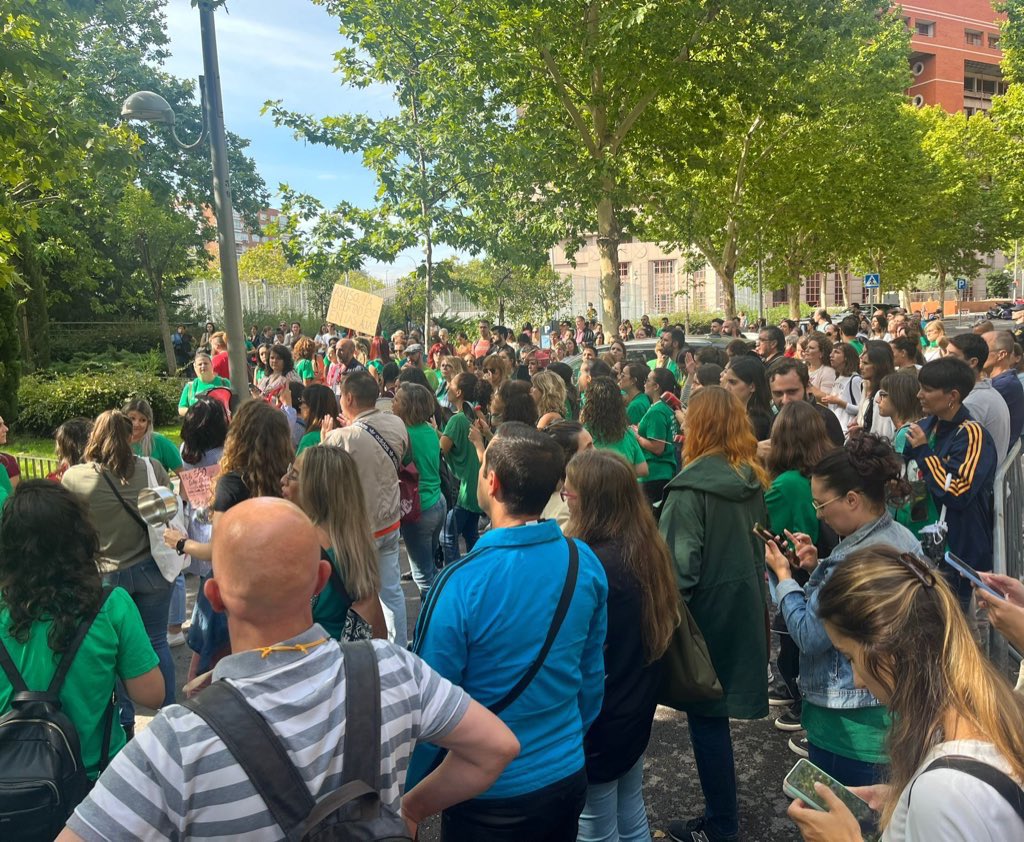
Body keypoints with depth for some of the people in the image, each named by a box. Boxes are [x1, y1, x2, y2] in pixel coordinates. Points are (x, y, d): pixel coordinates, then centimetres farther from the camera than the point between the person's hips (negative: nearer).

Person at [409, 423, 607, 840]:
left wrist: (409, 796, -2)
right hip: (569, 776, 5)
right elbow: (592, 672, 2)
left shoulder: (460, 585, -27)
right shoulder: (585, 562, -11)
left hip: (491, 794, -4)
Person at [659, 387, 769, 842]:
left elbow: (680, 565, -21)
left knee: (705, 714, 6)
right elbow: (758, 546, 12)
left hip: (707, 611, -7)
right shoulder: (752, 480, 2)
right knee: (716, 709, 20)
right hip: (743, 607, 8)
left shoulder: (691, 487, -21)